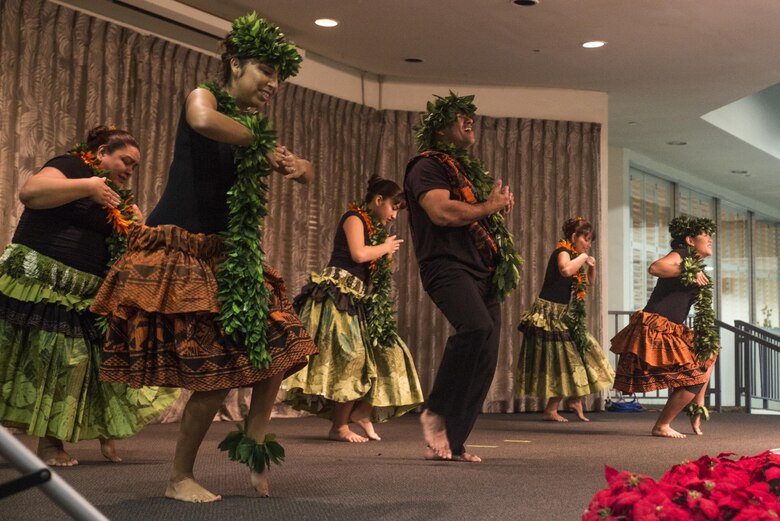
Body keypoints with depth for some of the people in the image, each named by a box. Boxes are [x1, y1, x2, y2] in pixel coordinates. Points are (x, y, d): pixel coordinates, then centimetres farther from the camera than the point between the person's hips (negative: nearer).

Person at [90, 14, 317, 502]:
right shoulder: (205, 96, -5)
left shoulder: (256, 128, 14)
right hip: (177, 249, -7)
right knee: (216, 371, -9)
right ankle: (181, 479, 8)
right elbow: (202, 122, -31)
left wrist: (297, 164, -11)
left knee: (280, 342, -2)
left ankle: (254, 442, 13)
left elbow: (303, 171, 14)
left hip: (229, 255, 8)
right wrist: (263, 143, -16)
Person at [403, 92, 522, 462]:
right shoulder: (427, 166, 0)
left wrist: (501, 204, 14)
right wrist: (489, 206, -5)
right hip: (447, 266, -9)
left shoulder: (469, 169, 27)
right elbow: (441, 212, -18)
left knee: (484, 359, 1)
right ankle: (436, 412, -18)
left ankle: (447, 443, 8)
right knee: (477, 326, -33)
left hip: (483, 272, 9)